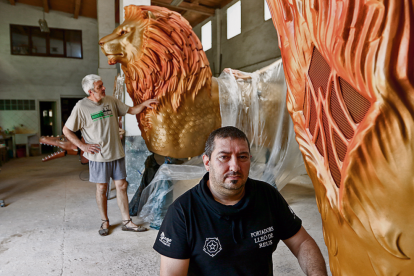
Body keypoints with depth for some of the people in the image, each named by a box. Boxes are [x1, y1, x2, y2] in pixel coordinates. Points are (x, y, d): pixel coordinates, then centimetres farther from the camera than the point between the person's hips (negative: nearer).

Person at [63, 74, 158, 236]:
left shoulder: (111, 101, 5)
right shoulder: (81, 107, -7)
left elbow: (131, 110, 10)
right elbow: (66, 130, -2)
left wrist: (144, 104, -8)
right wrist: (83, 146, -9)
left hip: (117, 153, 4)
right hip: (98, 155, -4)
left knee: (122, 185, 6)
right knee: (101, 188, 7)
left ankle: (126, 222, 17)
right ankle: (105, 222, 25)